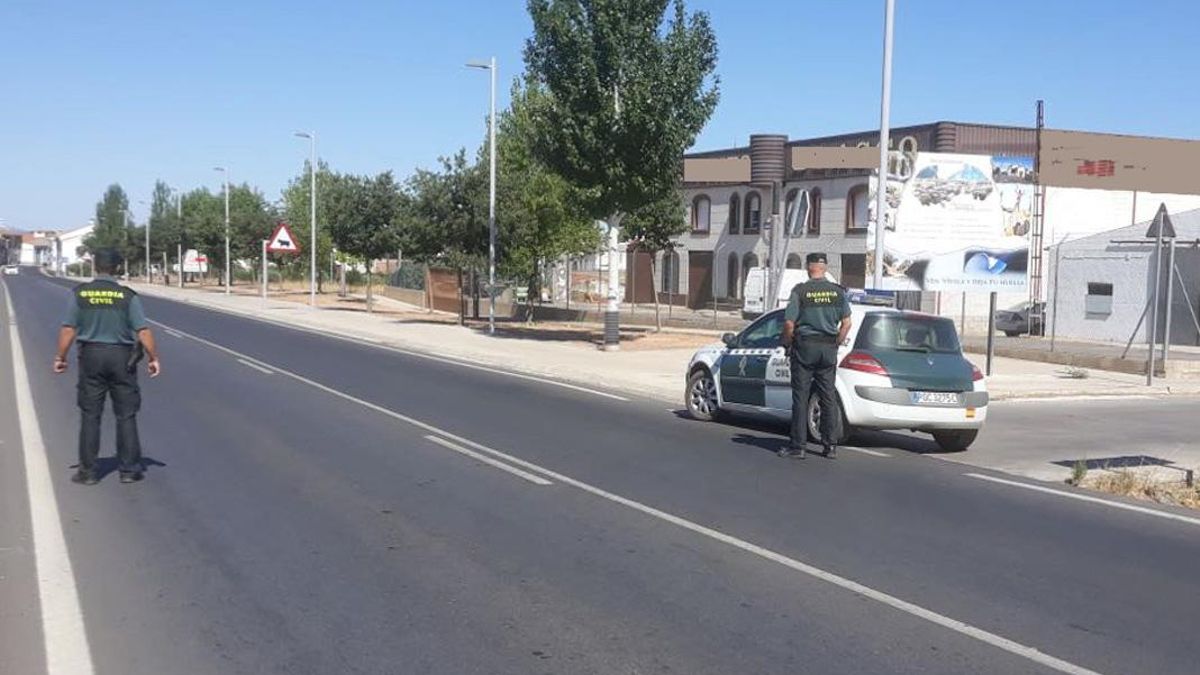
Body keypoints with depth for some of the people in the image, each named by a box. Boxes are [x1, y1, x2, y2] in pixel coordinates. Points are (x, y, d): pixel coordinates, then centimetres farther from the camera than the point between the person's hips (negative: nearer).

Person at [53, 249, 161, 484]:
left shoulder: (80, 293, -3)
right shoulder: (127, 296, -7)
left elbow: (68, 329, -3)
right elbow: (143, 332, -9)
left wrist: (60, 357, 8)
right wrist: (154, 358, 1)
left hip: (91, 357, 1)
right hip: (121, 357, -1)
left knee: (90, 416, 8)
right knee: (126, 416, 7)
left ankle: (88, 471, 11)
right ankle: (129, 469, 10)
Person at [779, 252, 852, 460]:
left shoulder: (800, 291, -9)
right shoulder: (838, 291, 3)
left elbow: (789, 323, -11)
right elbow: (846, 323, 3)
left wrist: (787, 345, 3)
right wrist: (836, 345, 13)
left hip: (805, 346, -3)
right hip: (829, 349, 4)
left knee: (800, 398, 1)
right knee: (828, 397, 9)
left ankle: (798, 445, 1)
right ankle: (830, 445, 12)